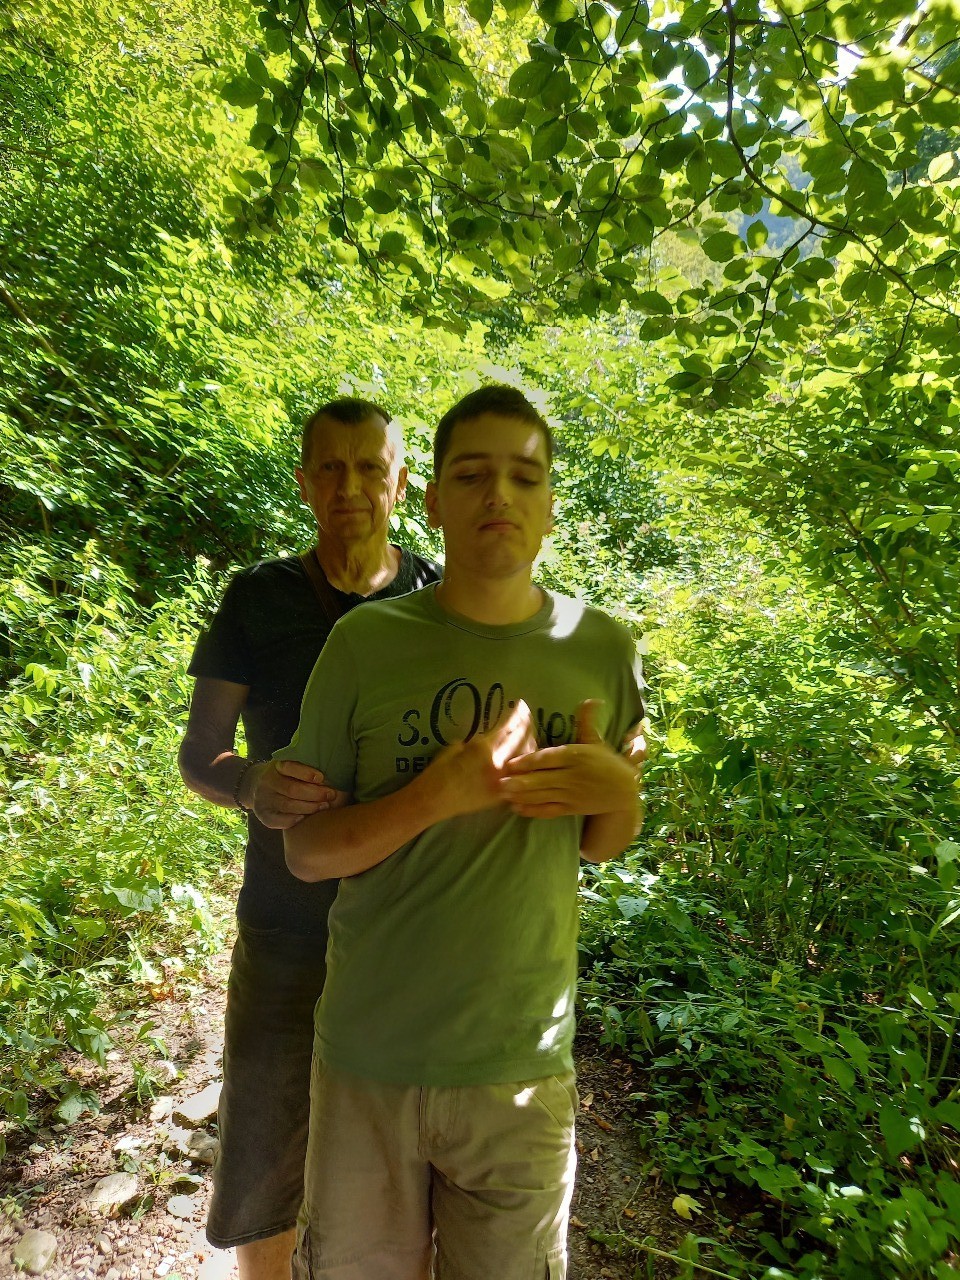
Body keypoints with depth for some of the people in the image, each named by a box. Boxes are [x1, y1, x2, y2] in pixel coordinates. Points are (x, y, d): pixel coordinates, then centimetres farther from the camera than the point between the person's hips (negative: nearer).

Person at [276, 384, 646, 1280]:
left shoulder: (601, 647, -5)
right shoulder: (366, 642, -10)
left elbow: (602, 845, 7)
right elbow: (304, 850, -6)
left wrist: (619, 791, -16)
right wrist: (439, 795, -23)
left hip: (522, 1063, 1)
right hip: (368, 1053, 0)